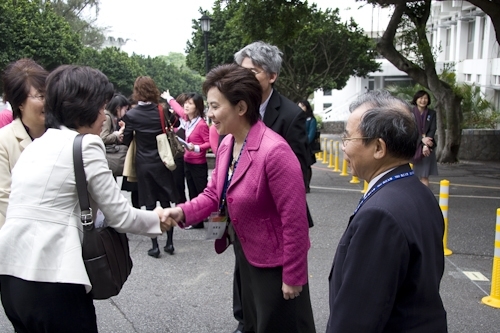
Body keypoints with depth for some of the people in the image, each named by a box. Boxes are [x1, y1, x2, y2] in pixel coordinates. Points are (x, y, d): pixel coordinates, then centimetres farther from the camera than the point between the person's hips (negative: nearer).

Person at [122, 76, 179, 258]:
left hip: (144, 165, -1)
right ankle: (169, 243, 15)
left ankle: (155, 246, 10)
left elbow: (126, 140, -4)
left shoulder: (131, 115, -11)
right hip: (162, 163, 2)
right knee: (166, 203, 10)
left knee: (150, 205, 6)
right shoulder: (162, 111, -6)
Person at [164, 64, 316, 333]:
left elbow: (295, 219, -27)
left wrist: (292, 277, -21)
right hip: (246, 254, 9)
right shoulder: (226, 144, -1)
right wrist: (182, 212, -16)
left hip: (275, 261, -8)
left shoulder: (274, 151, -30)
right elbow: (213, 194, 4)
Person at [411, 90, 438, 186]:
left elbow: (433, 130, 0)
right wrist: (422, 139, -20)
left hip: (427, 148, 1)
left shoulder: (432, 113, 7)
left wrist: (426, 145, -14)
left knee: (424, 176, -4)